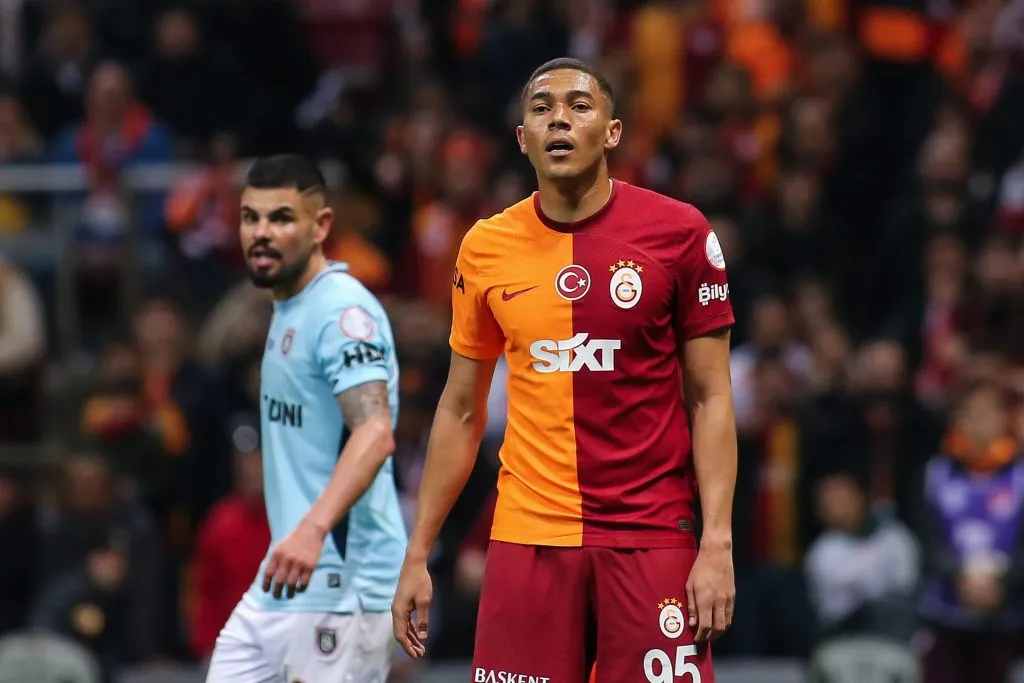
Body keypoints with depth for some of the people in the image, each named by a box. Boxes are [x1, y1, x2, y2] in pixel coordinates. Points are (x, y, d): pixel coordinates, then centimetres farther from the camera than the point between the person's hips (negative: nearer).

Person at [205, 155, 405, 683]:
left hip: (340, 585, -10)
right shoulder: (288, 310, 17)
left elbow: (376, 433, -29)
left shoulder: (343, 311, -15)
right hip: (280, 583, 10)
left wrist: (313, 529, -42)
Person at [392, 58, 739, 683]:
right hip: (528, 538, 2)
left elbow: (710, 397, 0)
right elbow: (461, 410, 14)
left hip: (651, 537, -2)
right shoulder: (486, 248, 6)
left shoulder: (678, 232, -2)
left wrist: (717, 543, -9)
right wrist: (418, 554, 10)